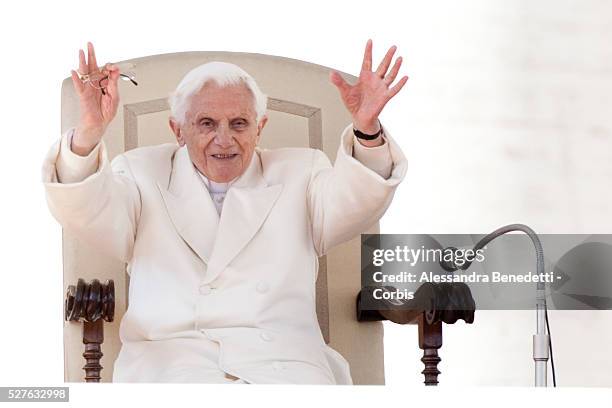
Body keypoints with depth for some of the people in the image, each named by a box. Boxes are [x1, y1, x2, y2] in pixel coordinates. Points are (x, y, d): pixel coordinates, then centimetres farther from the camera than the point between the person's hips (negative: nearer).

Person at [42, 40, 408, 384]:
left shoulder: (298, 174, 20)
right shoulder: (144, 175, 18)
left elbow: (357, 201, 1)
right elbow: (85, 211, -1)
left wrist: (367, 131, -20)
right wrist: (90, 133, -21)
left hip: (282, 363, 1)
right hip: (167, 361, -1)